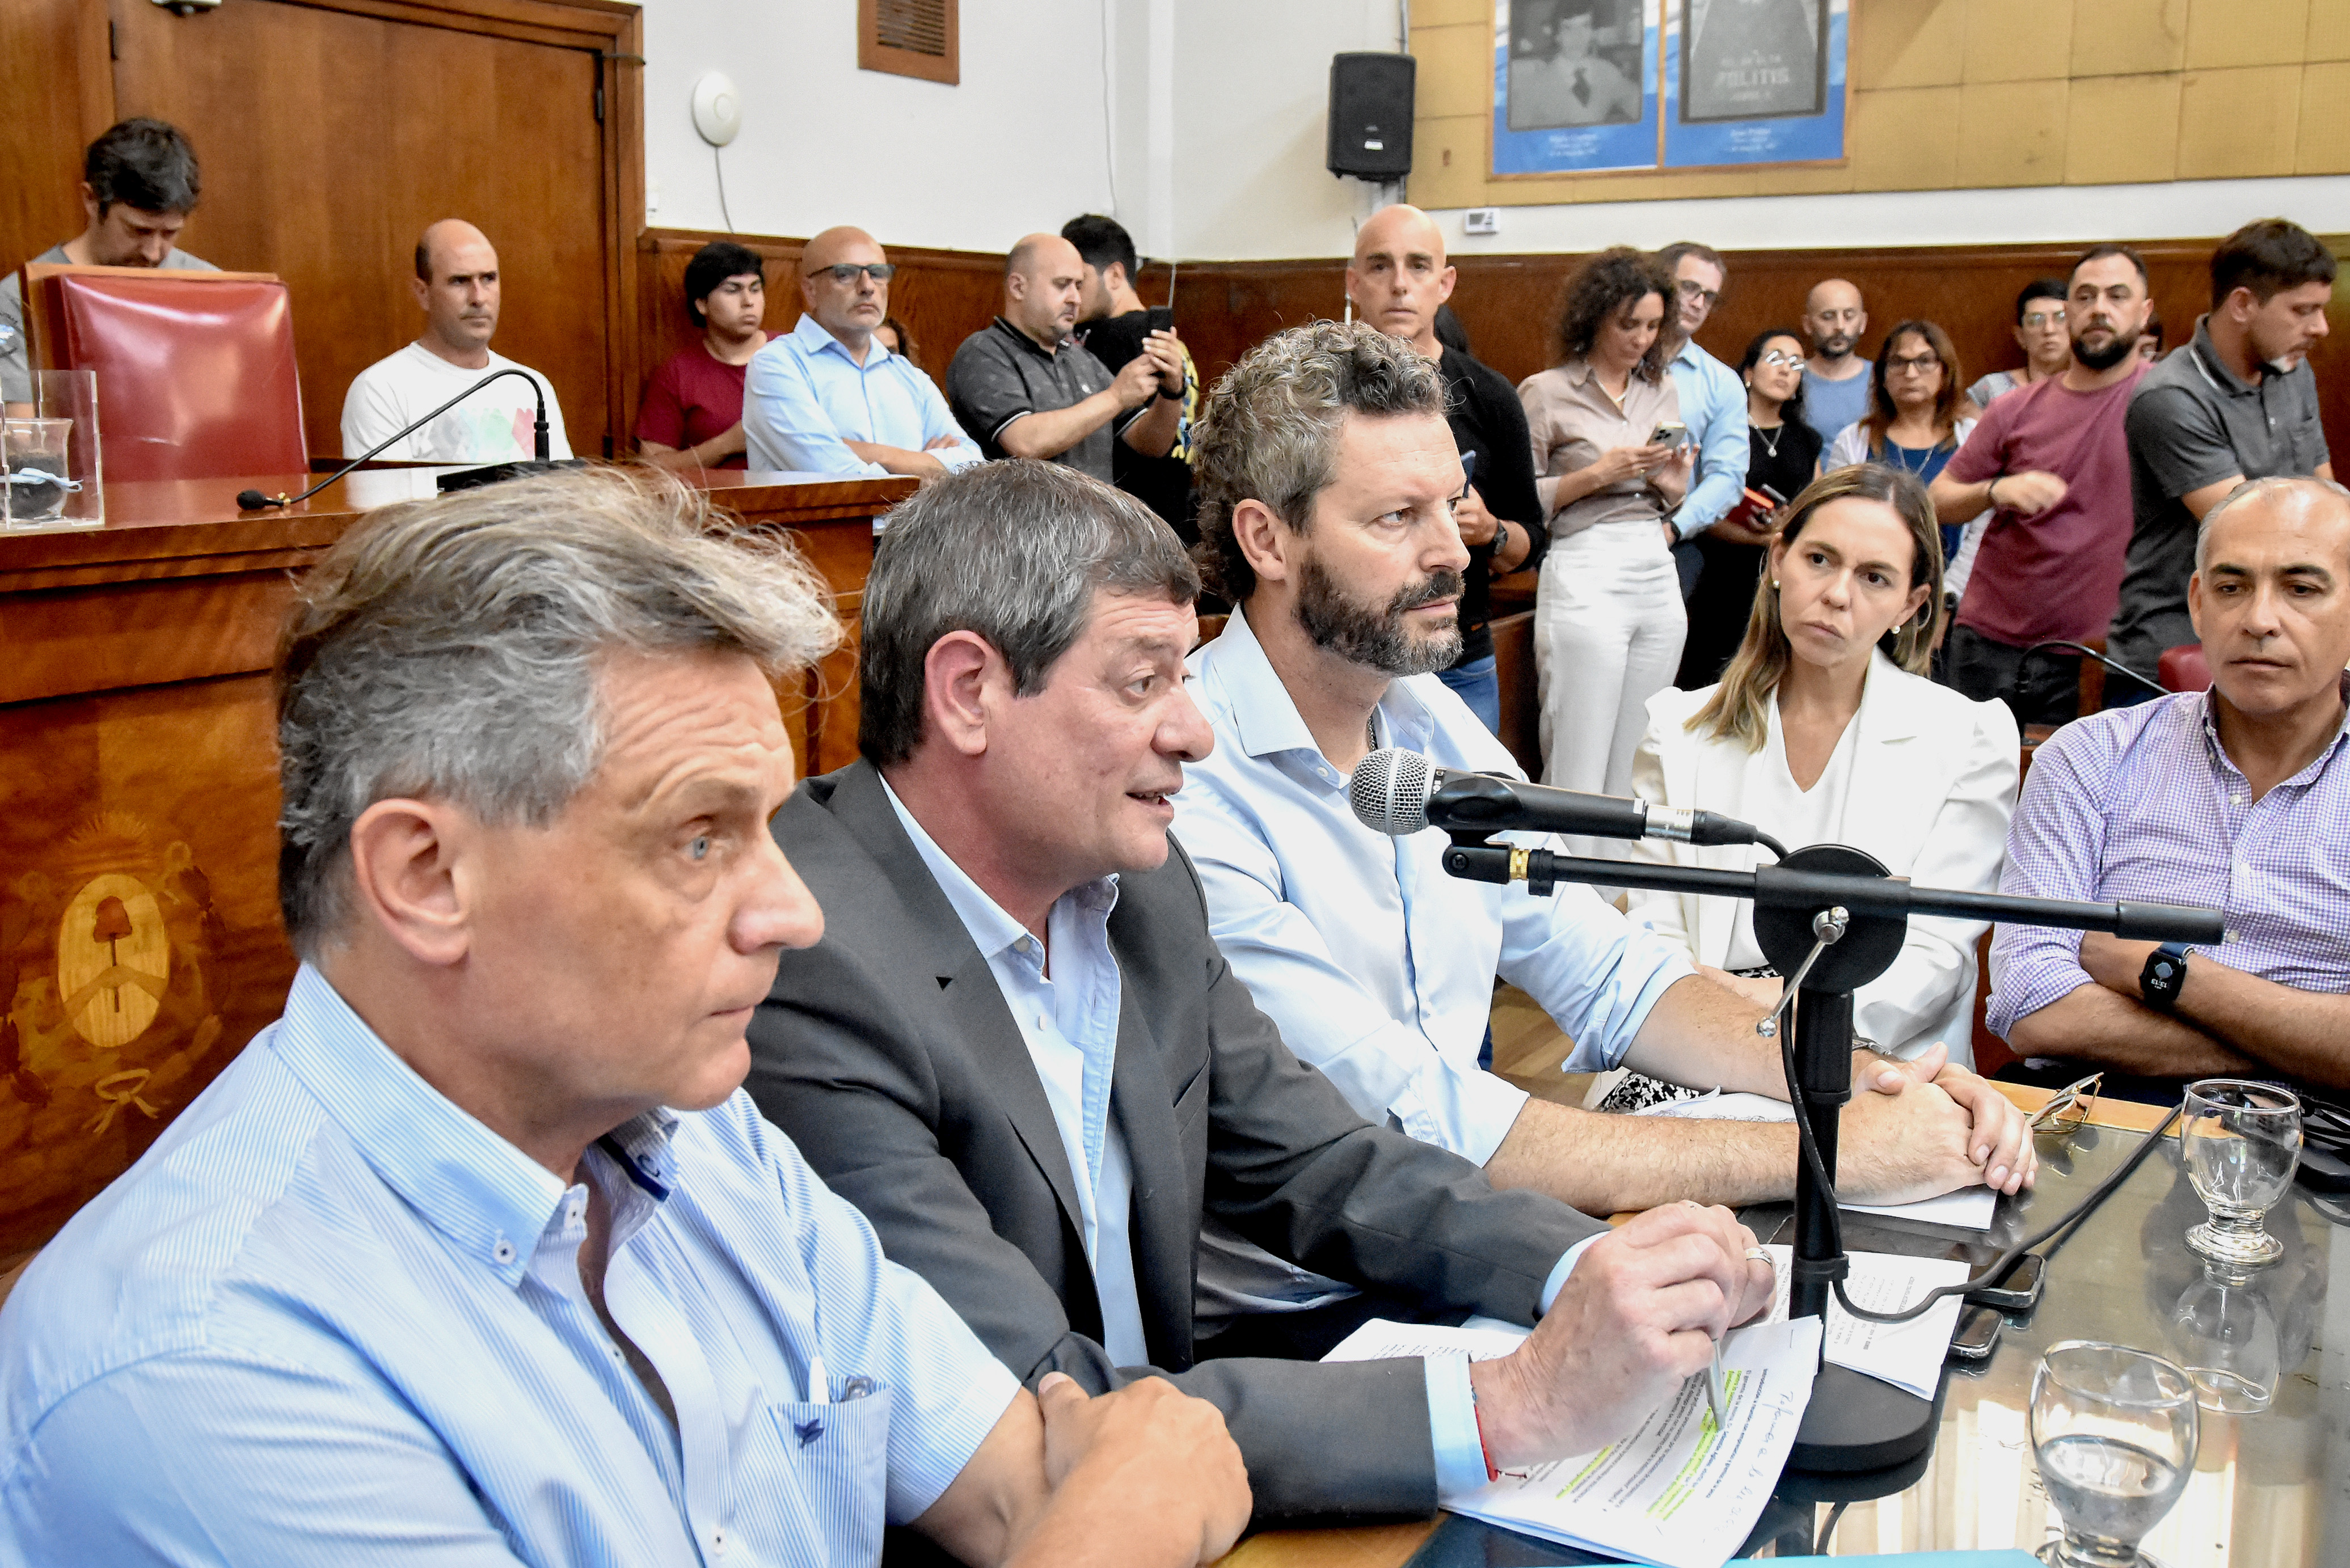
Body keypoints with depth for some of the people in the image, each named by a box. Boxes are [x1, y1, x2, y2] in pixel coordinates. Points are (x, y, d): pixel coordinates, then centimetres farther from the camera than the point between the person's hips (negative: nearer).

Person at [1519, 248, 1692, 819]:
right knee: (1580, 762, -7)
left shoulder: (1662, 392, 16)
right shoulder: (1545, 392, -1)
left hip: (1657, 573, 6)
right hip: (1584, 574, -6)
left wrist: (1674, 487, 2)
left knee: (1641, 761, 7)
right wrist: (1597, 475, -13)